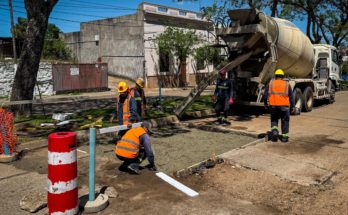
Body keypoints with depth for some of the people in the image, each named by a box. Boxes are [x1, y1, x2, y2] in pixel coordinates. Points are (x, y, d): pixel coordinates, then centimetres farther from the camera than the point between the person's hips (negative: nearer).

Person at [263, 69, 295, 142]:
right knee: (285, 121, 14)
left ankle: (274, 131, -5)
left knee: (274, 120, 18)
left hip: (273, 105, 1)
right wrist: (293, 106, 15)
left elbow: (265, 94, 4)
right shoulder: (287, 84, 6)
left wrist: (265, 103, 16)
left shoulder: (270, 83, 6)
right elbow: (291, 96, 7)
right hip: (284, 106, 0)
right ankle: (284, 137, 17)